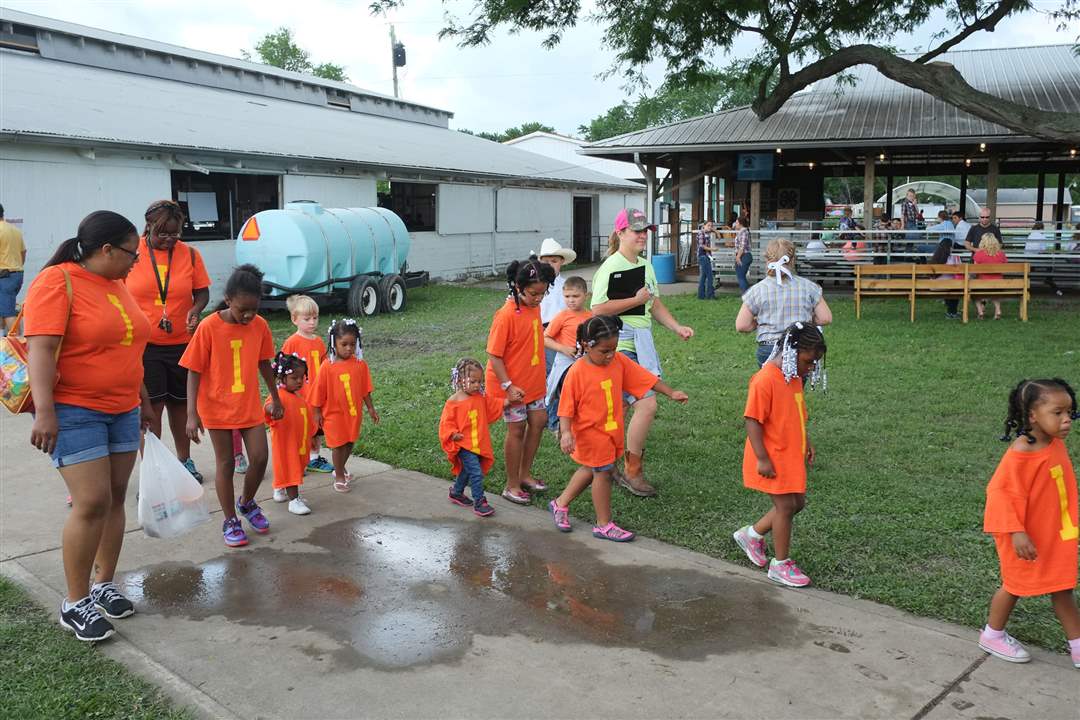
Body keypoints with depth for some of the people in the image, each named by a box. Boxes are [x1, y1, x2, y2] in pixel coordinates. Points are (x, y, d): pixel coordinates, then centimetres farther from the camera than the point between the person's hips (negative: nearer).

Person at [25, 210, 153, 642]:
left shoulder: (115, 284, 12)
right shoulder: (56, 282, -12)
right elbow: (41, 349, -21)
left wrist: (143, 400, 23)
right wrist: (45, 410, -29)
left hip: (122, 411, 8)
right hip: (73, 411, -8)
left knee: (115, 498, 9)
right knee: (92, 502, -10)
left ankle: (104, 585, 23)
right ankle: (75, 603, 3)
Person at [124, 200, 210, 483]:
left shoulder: (190, 254, 1)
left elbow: (202, 292, 5)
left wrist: (195, 310, -15)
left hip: (181, 343, 2)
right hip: (142, 344, -2)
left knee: (180, 403, 14)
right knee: (150, 406, -4)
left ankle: (185, 460, 30)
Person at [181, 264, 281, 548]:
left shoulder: (260, 325, -5)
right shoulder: (208, 327, -16)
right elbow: (194, 372, -12)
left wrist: (275, 399, 16)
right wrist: (192, 414, -16)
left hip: (250, 406, 3)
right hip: (217, 408, -3)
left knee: (260, 458, 2)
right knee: (225, 464, 6)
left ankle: (246, 502, 31)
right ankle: (230, 521, 22)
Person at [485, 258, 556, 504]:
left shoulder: (534, 307, 1)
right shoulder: (506, 315, -24)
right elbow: (494, 355, -21)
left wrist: (541, 377, 19)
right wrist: (508, 386, -24)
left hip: (532, 381, 8)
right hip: (511, 385, -8)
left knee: (538, 422, 12)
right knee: (517, 429, 1)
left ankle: (525, 474, 29)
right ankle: (512, 485, 17)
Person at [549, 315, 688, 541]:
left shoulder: (619, 361, -5)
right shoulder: (576, 372, -21)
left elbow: (644, 377, 2)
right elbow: (566, 407, -17)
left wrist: (671, 393, 2)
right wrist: (566, 433, -28)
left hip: (612, 430, 7)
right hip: (590, 432, -7)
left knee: (591, 469, 20)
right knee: (603, 472, 1)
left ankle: (560, 504, 39)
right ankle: (604, 525, 16)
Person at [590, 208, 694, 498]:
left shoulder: (645, 266, 14)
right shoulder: (611, 268, -13)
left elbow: (655, 304, 20)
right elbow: (598, 309, -21)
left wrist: (677, 327, 6)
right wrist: (636, 299, -17)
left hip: (640, 345, 9)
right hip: (620, 348, -9)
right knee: (647, 404, -15)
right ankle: (632, 472, 0)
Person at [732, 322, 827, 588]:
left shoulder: (795, 377, 6)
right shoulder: (765, 380, -23)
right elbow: (752, 420, -22)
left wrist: (806, 442, 19)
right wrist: (762, 459, -22)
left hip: (791, 455, 9)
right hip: (773, 459, -9)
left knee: (797, 503, 16)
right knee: (785, 506, 0)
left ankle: (752, 534, 32)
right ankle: (781, 565, 16)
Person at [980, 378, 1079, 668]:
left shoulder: (1056, 444, -3)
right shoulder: (1021, 453, -28)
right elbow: (1002, 492, -25)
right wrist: (1017, 532, -27)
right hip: (1029, 539, -7)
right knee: (1015, 585, 12)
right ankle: (992, 635, 32)